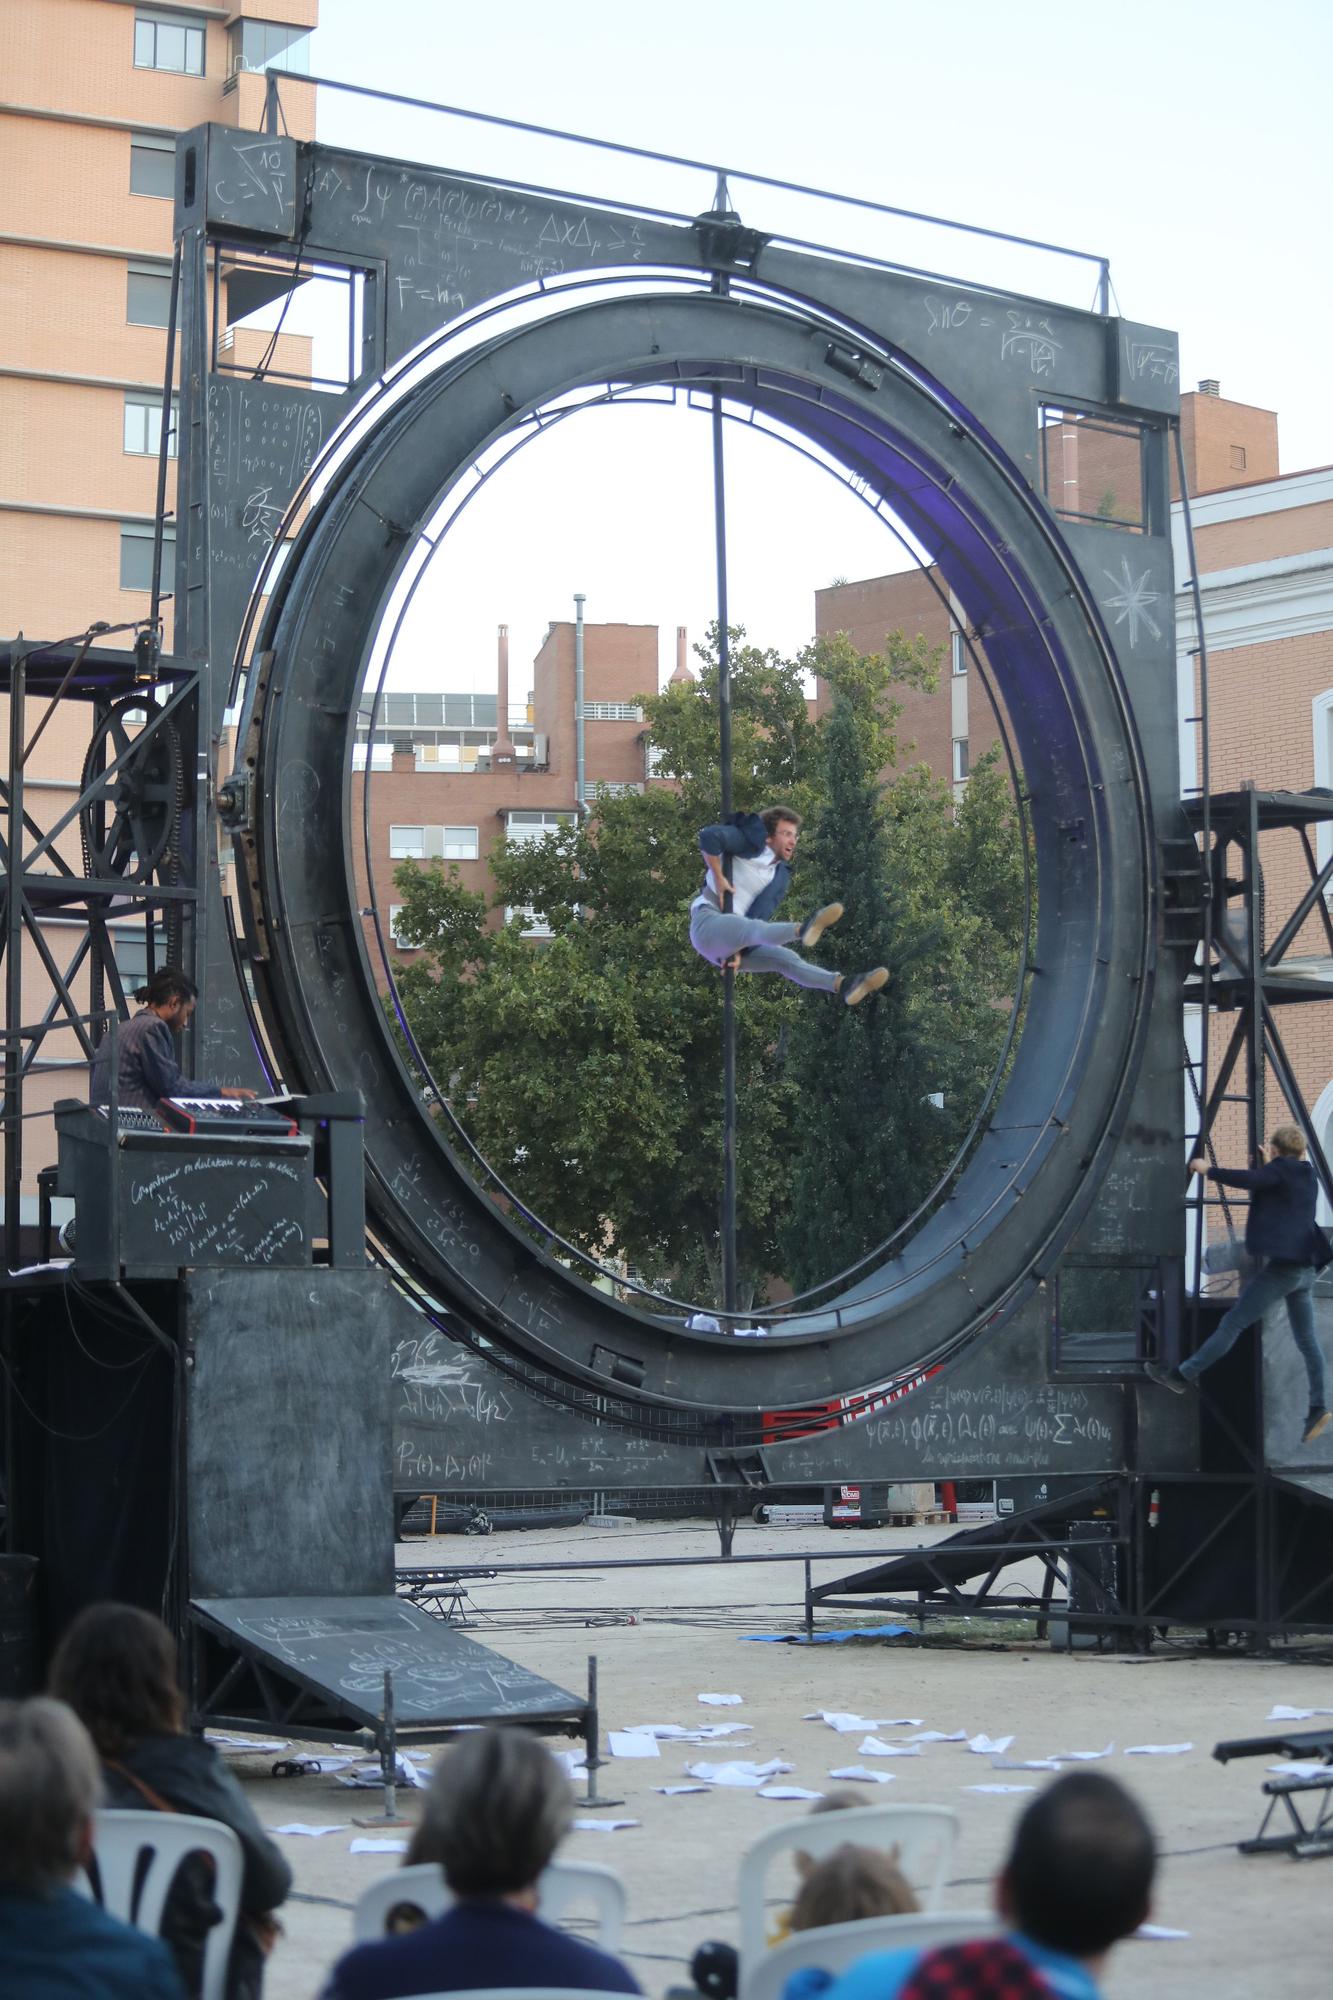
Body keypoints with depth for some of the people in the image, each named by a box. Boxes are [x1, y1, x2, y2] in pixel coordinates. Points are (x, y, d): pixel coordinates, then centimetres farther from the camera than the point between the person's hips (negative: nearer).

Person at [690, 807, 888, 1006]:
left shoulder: (781, 878, 14)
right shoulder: (753, 843, -4)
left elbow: (759, 917, 3)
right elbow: (709, 836, -20)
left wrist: (739, 952, -11)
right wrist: (719, 878, -16)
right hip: (708, 924, -8)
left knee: (786, 958, -10)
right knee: (755, 929, -35)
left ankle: (842, 985, -26)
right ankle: (803, 931, -64)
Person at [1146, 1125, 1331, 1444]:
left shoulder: (1279, 1169, -6)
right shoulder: (1307, 1176, 18)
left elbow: (1249, 1179, -25)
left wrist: (1209, 1170, -14)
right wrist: (1267, 1167, 40)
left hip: (1281, 1265, -8)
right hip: (1306, 1266, 8)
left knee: (1232, 1323, -8)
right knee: (1306, 1340, 11)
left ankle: (1183, 1376, -7)